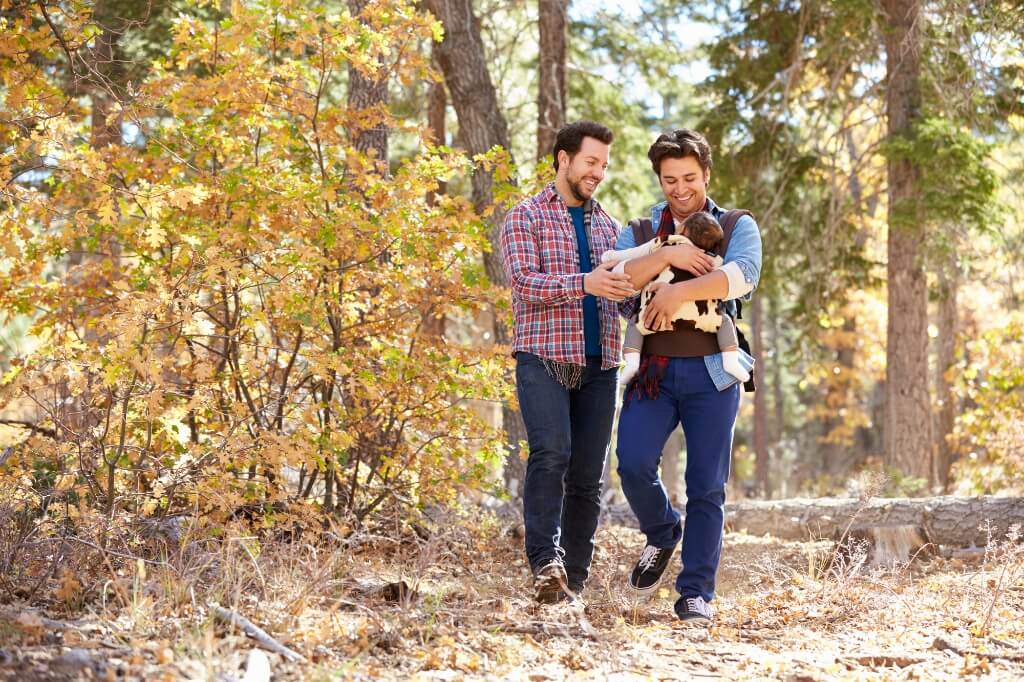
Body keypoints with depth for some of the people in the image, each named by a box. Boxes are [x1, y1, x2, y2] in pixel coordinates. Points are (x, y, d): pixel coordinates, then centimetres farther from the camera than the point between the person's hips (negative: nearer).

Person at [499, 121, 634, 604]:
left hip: (599, 364, 5)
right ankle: (546, 563, -26)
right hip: (543, 359, -5)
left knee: (588, 473, 2)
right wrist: (584, 283, -26)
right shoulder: (525, 218, 3)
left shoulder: (607, 225, 20)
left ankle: (573, 580, 6)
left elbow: (621, 289, 24)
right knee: (551, 454, -23)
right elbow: (524, 282, -11)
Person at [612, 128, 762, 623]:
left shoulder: (737, 227, 7)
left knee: (707, 487, -1)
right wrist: (667, 255, -15)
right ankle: (661, 535, 16)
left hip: (712, 372, -2)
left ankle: (696, 593, 7)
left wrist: (680, 290, -22)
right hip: (653, 369, 2)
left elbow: (742, 275, -15)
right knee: (633, 461, -15)